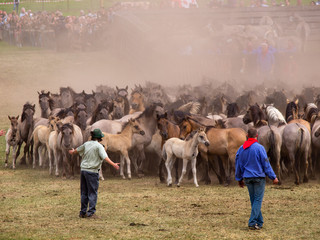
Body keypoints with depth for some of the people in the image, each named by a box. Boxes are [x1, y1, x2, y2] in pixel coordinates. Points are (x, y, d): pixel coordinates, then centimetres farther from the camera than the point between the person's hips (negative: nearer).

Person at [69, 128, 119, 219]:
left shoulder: (87, 144, 9)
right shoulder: (98, 146, -10)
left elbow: (78, 150, 28)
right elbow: (105, 157, -25)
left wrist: (72, 152, 50)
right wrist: (113, 164, -33)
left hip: (83, 170, 7)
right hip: (92, 171, -7)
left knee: (84, 192, 13)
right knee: (93, 193, -4)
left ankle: (83, 212, 18)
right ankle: (91, 213, -8)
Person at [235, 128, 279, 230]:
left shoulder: (241, 149, 5)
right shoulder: (259, 148, -12)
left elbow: (238, 165, 13)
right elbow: (266, 164, -10)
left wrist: (239, 179, 24)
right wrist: (273, 177, -1)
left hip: (247, 178, 5)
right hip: (258, 177, -5)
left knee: (254, 200, 13)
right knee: (258, 200, -3)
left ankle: (259, 222, 17)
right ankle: (252, 223, -11)